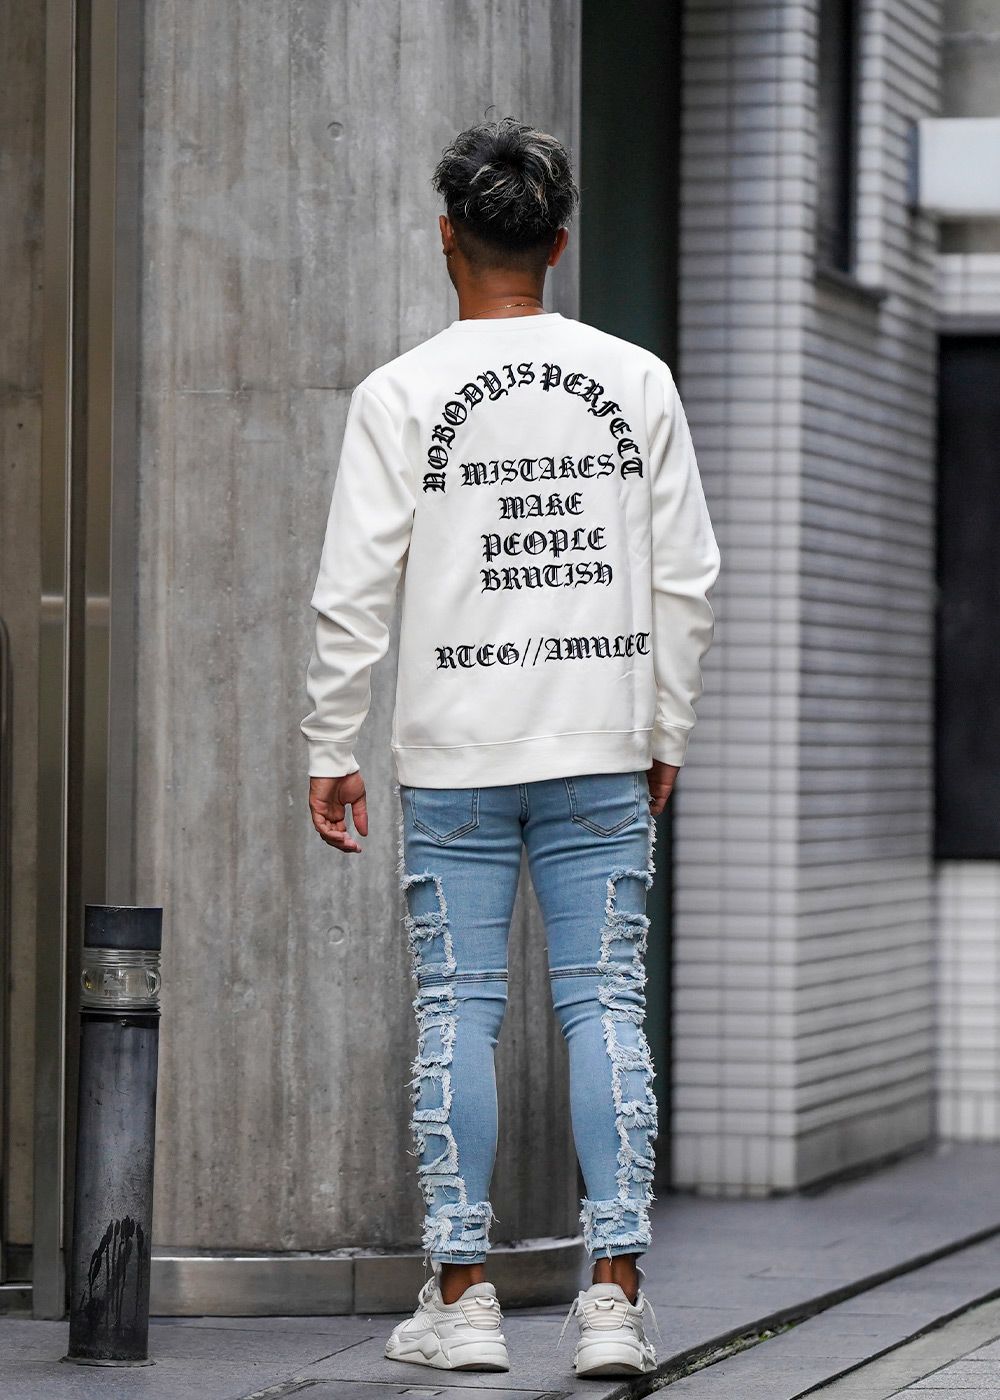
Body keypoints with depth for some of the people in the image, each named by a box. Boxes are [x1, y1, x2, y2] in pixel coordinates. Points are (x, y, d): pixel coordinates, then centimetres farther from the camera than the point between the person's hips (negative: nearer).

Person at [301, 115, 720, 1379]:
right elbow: (686, 579, 4)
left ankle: (461, 1299, 6)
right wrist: (664, 730, 14)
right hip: (601, 752, 2)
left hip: (455, 758, -2)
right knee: (606, 1006, 4)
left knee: (456, 1013, 4)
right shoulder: (637, 383, 3)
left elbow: (353, 594, -6)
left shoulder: (401, 396, -5)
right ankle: (615, 1297, 1)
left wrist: (329, 751, 2)